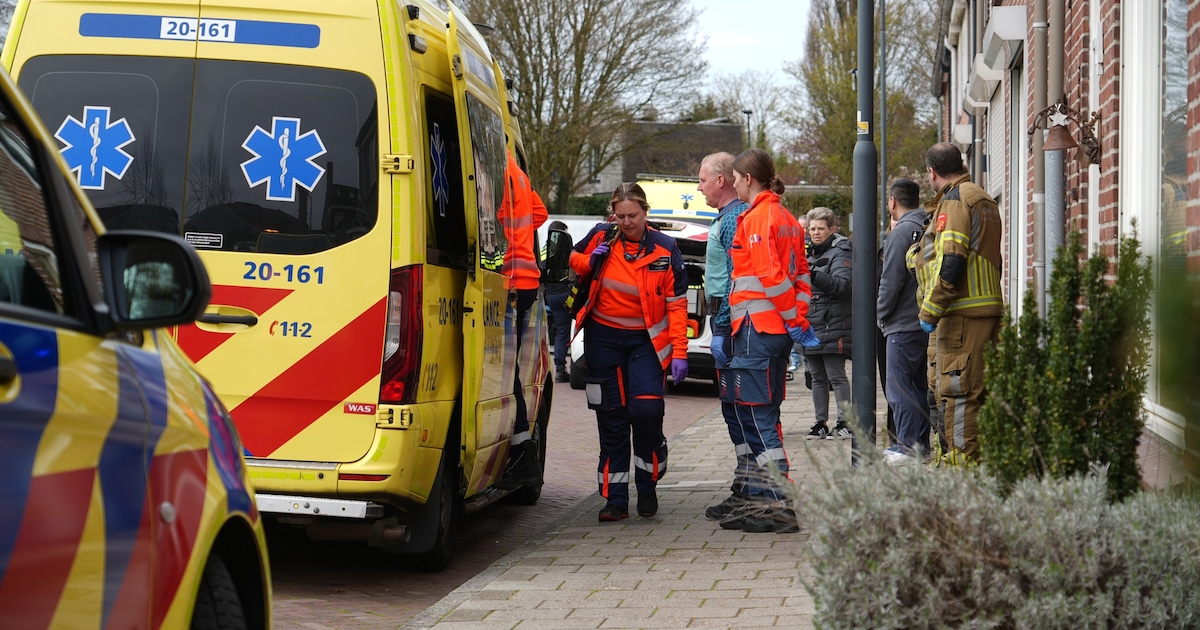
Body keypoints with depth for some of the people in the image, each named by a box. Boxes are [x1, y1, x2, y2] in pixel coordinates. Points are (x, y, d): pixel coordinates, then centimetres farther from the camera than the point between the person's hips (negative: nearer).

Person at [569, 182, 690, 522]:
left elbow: (676, 304, -6)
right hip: (604, 338, 2)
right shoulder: (601, 237, -2)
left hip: (645, 340, -2)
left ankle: (647, 485, 4)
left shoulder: (665, 249, -6)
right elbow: (574, 258, 17)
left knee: (646, 408, -18)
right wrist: (590, 261, -7)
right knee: (611, 418, 3)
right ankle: (615, 499, 9)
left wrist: (679, 353, -12)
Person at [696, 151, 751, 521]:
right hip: (730, 321, 11)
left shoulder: (734, 218, -13)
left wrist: (722, 330, -23)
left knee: (736, 407, -9)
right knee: (737, 407, 12)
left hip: (732, 322, -11)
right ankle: (749, 489, 16)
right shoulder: (729, 217, 19)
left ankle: (746, 493, -7)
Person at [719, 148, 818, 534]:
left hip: (757, 327, -10)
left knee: (757, 415, -8)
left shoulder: (756, 218, -12)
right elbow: (800, 274, 15)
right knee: (763, 414, 13)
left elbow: (771, 276, -17)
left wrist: (796, 322, -13)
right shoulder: (786, 219, 17)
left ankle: (780, 506, -11)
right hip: (778, 328, 10)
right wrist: (800, 318, 11)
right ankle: (760, 500, 17)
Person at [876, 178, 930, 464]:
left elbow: (891, 280, -15)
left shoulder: (901, 232, -14)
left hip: (904, 323, -9)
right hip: (926, 321, 9)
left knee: (898, 387, -5)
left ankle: (908, 445, -8)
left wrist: (881, 314, -4)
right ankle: (921, 445, 17)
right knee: (918, 384, 14)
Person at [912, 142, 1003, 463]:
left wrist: (930, 311, -16)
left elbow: (950, 263, -19)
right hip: (989, 308, 10)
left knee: (957, 389, -8)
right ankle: (982, 455, 17)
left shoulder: (953, 200, -10)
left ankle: (963, 458, -9)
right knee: (979, 389, 13)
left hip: (962, 313, -10)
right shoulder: (984, 199, 21)